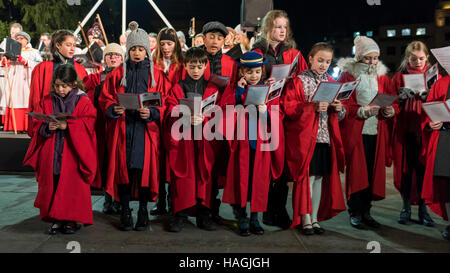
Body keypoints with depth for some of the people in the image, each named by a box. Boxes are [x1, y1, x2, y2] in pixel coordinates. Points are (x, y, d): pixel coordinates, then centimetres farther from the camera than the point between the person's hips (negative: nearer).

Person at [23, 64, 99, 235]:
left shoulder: (84, 102, 0)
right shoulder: (46, 101, 9)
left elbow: (89, 124, -10)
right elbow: (36, 125, 7)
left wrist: (67, 126, -21)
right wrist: (47, 127, -14)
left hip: (73, 154, -3)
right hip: (51, 155, 3)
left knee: (73, 186, 0)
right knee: (51, 187, 6)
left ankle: (72, 219, 13)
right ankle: (55, 219, 19)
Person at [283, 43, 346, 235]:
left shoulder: (332, 83, 14)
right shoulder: (299, 81, -2)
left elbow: (340, 117, 18)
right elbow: (289, 108, -11)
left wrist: (339, 109, -4)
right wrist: (313, 107, -22)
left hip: (326, 137, 5)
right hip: (305, 137, -5)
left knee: (320, 177, 9)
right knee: (307, 177, -3)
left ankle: (315, 218, 20)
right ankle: (305, 220, 8)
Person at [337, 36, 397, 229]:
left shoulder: (382, 77, 14)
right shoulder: (347, 76, 1)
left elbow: (393, 103, 12)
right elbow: (342, 106, -6)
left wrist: (389, 110, -10)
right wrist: (363, 111, -18)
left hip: (376, 133, 4)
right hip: (355, 133, -4)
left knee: (373, 173, 4)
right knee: (356, 173, -2)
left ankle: (366, 211, 17)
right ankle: (355, 213, 9)